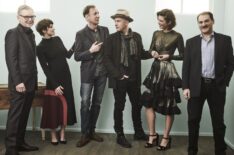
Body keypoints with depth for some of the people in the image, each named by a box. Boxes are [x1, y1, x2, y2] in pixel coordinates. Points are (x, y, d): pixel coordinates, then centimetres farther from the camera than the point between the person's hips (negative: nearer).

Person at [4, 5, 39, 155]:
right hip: (20, 83, -8)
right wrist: (18, 82, -19)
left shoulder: (31, 34, 16)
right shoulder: (13, 33, -8)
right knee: (15, 115, -1)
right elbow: (11, 59, -15)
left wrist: (34, 80, 13)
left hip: (30, 82, 8)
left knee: (24, 115, 13)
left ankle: (20, 142, 23)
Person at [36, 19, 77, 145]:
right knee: (54, 106, 2)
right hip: (53, 79, -5)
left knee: (66, 105, 8)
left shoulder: (57, 39, 6)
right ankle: (53, 135, 17)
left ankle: (62, 133, 20)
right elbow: (45, 68, -12)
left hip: (66, 76, 6)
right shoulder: (40, 47, -10)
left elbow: (67, 55, 14)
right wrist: (55, 85, -16)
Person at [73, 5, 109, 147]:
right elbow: (77, 56, -7)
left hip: (102, 73, 4)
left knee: (97, 103, 11)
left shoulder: (105, 30, 5)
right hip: (88, 73, -4)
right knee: (85, 104, -1)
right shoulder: (81, 34, -6)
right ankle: (85, 134, 9)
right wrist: (90, 51, -20)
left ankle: (92, 131, 23)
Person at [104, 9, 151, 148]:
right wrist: (117, 74, -16)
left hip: (134, 79, 4)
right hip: (119, 79, -3)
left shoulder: (137, 36, 5)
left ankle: (139, 132, 31)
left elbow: (141, 54, 11)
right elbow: (107, 59, -8)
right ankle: (120, 136, 19)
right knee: (119, 107, 7)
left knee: (137, 105, 14)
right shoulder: (112, 38, -4)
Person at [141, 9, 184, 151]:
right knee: (149, 103, 3)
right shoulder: (156, 34, 8)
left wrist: (169, 56, -14)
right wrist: (153, 53, -5)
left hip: (168, 71, -5)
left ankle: (166, 138, 16)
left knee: (168, 106, 4)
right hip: (155, 70, 6)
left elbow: (183, 55, -2)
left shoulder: (177, 36, -6)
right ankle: (153, 136, 15)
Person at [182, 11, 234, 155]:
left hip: (217, 86, -1)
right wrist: (186, 86, -3)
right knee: (193, 120, 5)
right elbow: (186, 66, 4)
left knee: (218, 121, 7)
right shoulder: (191, 42, 8)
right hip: (196, 86, 1)